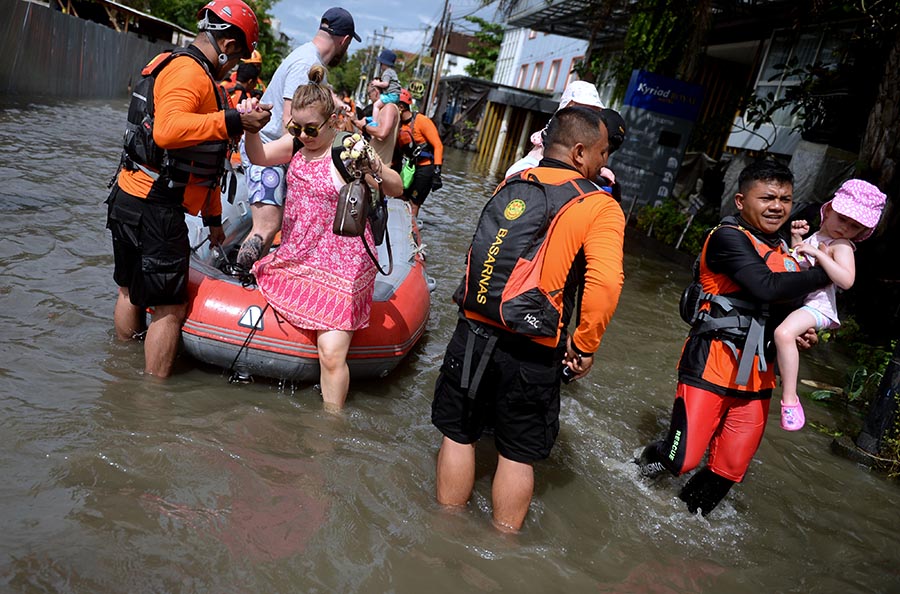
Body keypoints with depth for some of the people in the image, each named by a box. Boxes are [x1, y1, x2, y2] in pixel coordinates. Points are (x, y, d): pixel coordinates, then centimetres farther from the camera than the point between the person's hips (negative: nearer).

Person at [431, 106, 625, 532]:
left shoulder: (509, 186, 7)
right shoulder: (601, 207, -9)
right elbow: (605, 283, -23)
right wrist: (585, 347, -10)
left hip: (474, 334, 4)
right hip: (532, 354, -4)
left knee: (459, 435, 20)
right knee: (518, 453, 15)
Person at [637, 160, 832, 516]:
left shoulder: (785, 252, 15)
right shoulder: (728, 237, -10)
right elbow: (766, 287, -24)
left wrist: (799, 333, 2)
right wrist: (825, 273, -13)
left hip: (756, 376, 7)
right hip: (711, 365, -7)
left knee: (730, 468, 10)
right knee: (682, 460, -5)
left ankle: (689, 514, 34)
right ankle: (646, 464, 29)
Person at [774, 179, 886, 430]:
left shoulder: (841, 246, -8)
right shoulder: (814, 238, 16)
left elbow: (846, 280, -23)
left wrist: (818, 254, -26)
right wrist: (796, 238, 8)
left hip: (817, 306, -10)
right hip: (796, 301, 10)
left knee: (784, 332, -36)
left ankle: (790, 399, -32)